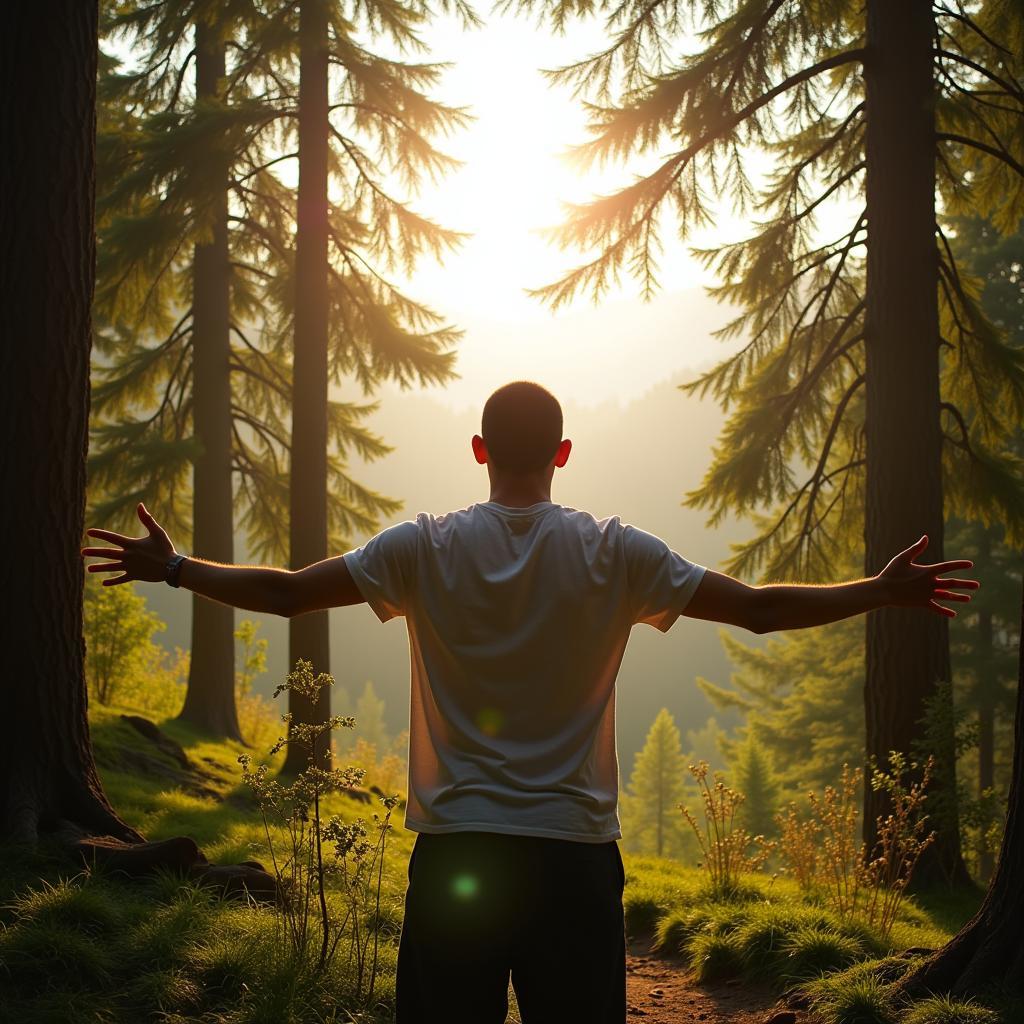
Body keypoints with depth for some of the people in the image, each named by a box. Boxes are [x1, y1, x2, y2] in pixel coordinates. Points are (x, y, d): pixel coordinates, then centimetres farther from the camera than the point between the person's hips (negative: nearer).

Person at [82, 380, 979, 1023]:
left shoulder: (425, 549, 0)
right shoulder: (614, 554, -1)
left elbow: (285, 592, 2)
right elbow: (760, 608, 0)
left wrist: (172, 569, 17)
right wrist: (886, 592, 12)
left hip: (456, 849, 1)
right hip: (575, 852, 0)